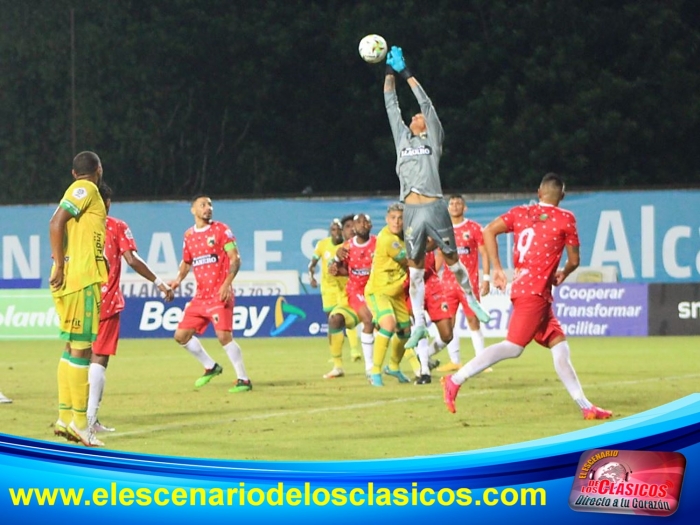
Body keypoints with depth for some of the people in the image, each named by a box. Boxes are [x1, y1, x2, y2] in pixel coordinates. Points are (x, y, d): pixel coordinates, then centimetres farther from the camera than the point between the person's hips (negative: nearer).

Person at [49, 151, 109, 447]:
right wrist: (60, 267, -17)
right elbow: (56, 222, -16)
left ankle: (66, 417, 12)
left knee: (73, 347, 11)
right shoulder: (86, 189, -5)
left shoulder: (79, 190, 20)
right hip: (81, 278, -9)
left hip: (72, 279, 9)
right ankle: (79, 420, -8)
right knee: (81, 347, -8)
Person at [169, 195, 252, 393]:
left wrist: (227, 283, -21)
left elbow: (235, 259, -8)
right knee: (181, 335, 5)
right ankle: (211, 367, 24)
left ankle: (243, 380, -9)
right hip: (200, 296, 7)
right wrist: (178, 279, 4)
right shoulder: (189, 236, 12)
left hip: (219, 294, -7)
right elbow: (186, 262, 24)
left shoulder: (221, 230, -4)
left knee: (224, 335, -19)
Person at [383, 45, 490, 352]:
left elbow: (426, 104, 2)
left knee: (452, 260, 4)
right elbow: (392, 107, 18)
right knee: (415, 268, 3)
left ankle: (472, 300, 25)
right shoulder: (402, 138, 18)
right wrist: (390, 73, 13)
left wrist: (406, 74, 2)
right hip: (411, 211, 4)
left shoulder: (434, 138, 9)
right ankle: (419, 323, 6)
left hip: (434, 208, -4)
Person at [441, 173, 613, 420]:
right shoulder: (565, 218, 1)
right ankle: (456, 380, -18)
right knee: (512, 347, -12)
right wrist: (563, 274, 27)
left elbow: (489, 231, -1)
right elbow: (574, 260, 5)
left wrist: (497, 269, 1)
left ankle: (585, 406, 8)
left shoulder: (520, 212, 12)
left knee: (559, 346, 9)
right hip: (535, 291, -7)